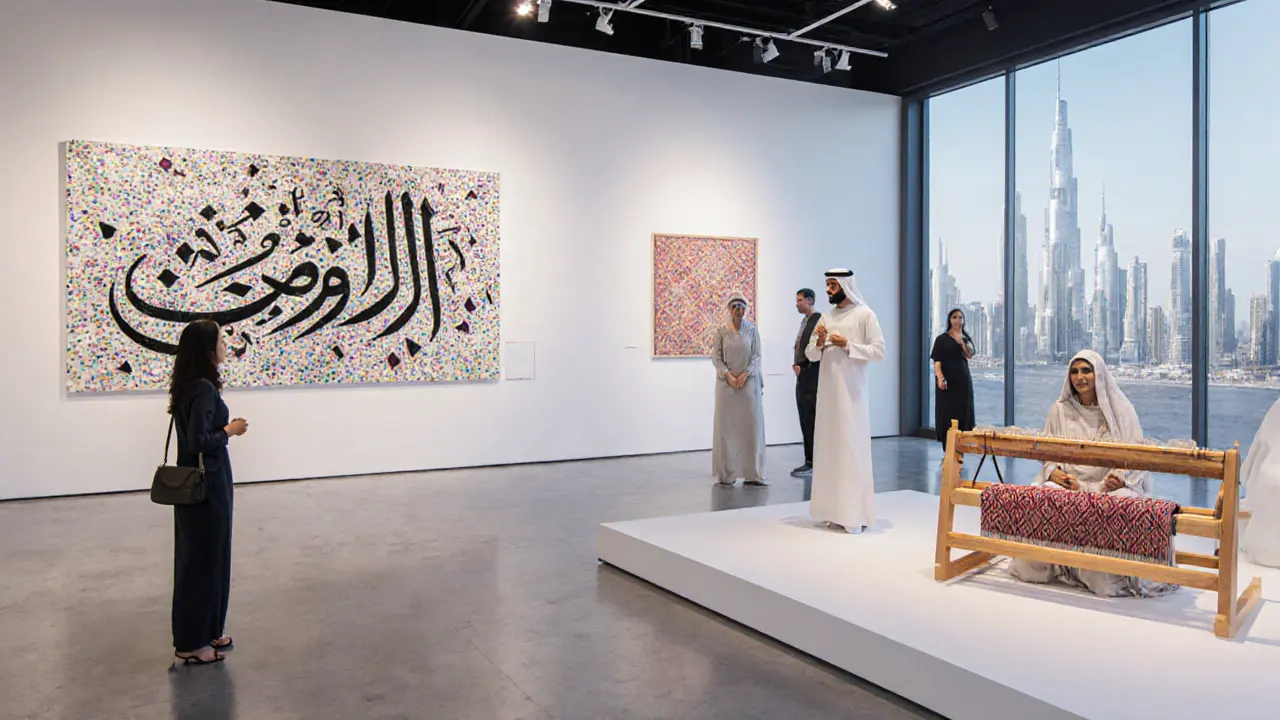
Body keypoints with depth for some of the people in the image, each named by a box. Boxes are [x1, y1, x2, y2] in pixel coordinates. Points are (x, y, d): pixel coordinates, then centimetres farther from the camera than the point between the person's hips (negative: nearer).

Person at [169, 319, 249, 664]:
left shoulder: (190, 386, 9)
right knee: (204, 559, 0)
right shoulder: (204, 389, -20)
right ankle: (191, 643, 11)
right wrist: (230, 430, -12)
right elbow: (198, 441, -25)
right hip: (206, 484, -10)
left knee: (197, 557, 17)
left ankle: (203, 632, 30)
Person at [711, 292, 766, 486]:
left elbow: (756, 356, 0)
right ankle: (726, 473, 7)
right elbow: (716, 357, -1)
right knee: (726, 425, 1)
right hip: (727, 382, -1)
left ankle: (753, 473, 5)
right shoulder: (721, 330, 0)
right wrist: (728, 376, -13)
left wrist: (745, 374, -12)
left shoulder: (752, 330, 3)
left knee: (751, 425, 0)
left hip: (749, 381, 1)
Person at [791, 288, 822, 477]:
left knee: (812, 421, -5)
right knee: (805, 421, 9)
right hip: (802, 377, 9)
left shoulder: (819, 320, -11)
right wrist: (796, 365, 5)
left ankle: (813, 462, 0)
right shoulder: (804, 321, 17)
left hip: (812, 377, -9)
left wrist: (802, 366, -11)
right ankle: (810, 461, 14)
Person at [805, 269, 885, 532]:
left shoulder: (864, 314, -3)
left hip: (851, 391, -6)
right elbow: (810, 355, 13)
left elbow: (879, 351, -8)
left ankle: (855, 513, -3)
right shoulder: (826, 317, 13)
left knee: (852, 448, -7)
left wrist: (847, 345, -15)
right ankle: (835, 510, 13)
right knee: (829, 447, 6)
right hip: (828, 390, 6)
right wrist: (819, 342, -7)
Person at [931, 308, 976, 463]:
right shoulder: (941, 339, -1)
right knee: (947, 415, -2)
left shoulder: (966, 337, 10)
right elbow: (937, 361, -9)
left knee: (962, 414, 2)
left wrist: (962, 342, -26)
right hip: (947, 381, -3)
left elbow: (970, 354, -8)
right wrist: (940, 377, -25)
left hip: (963, 380, 3)